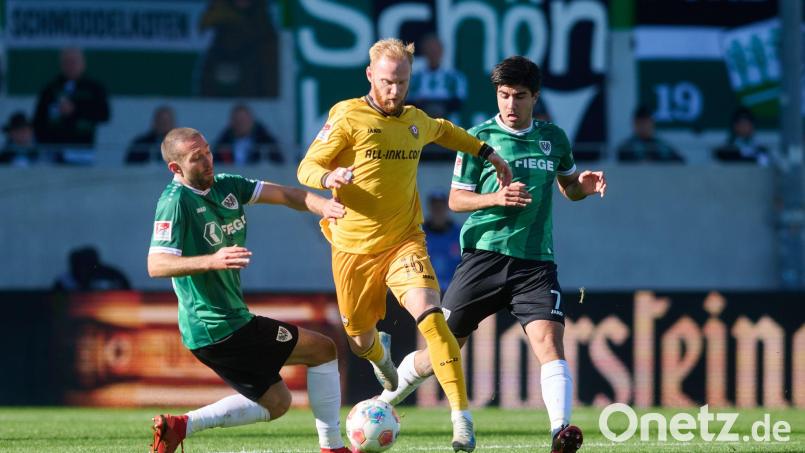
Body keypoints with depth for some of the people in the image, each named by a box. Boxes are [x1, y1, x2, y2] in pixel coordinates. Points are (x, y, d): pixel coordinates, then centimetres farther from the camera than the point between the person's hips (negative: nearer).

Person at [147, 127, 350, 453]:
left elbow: (284, 195, 6)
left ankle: (180, 426, 6)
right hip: (220, 328, -9)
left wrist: (322, 206, -13)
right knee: (323, 350, 2)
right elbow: (156, 265, -26)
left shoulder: (226, 186, 7)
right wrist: (211, 261, -39)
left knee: (276, 402, 18)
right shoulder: (175, 202, -17)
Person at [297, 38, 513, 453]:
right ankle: (381, 355, 54)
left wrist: (489, 154, 29)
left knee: (430, 315, -24)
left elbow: (445, 131, 31)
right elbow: (306, 168, -8)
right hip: (354, 247, -1)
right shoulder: (348, 117, -8)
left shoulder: (416, 121, 6)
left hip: (404, 242, 1)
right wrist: (328, 177, -30)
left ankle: (461, 419, -24)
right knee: (360, 340, 12)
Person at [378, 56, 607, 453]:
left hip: (535, 261, 2)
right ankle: (382, 404, 29)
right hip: (484, 256, -2)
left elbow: (568, 187, 25)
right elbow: (456, 199, 1)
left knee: (548, 341, -21)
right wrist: (496, 198, -17)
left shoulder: (553, 138, 11)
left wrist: (584, 186, 1)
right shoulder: (480, 138, 0)